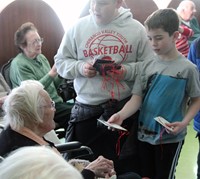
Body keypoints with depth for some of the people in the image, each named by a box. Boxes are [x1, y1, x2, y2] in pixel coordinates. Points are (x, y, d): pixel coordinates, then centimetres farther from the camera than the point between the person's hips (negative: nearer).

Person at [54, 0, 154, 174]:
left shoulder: (136, 29, -2)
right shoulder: (77, 27, 0)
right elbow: (60, 62, 6)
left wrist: (128, 71, -16)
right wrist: (80, 67, -13)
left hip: (125, 108, 0)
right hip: (87, 110, 1)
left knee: (127, 167, 12)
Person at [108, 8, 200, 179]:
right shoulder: (145, 66, -1)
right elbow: (136, 98, -4)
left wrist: (184, 122, -17)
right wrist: (121, 115, -22)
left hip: (171, 137, -4)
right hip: (145, 134, 4)